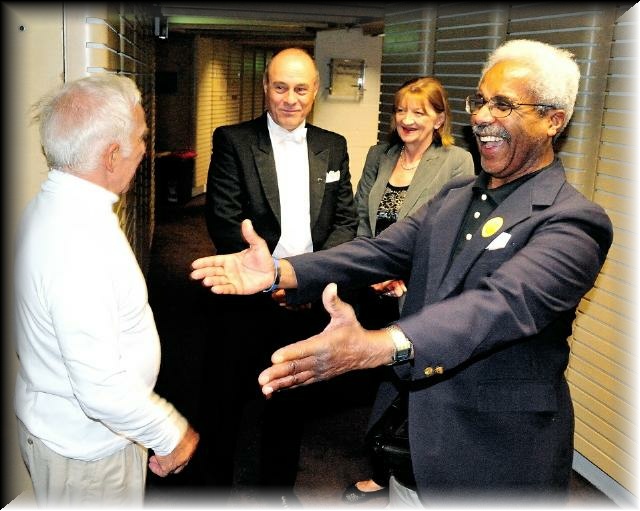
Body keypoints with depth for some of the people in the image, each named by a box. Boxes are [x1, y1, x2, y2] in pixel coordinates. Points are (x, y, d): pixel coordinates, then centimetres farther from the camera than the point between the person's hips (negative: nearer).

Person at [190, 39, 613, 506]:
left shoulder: (574, 221, -17)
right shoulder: (453, 196, 6)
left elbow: (502, 304, -34)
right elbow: (381, 252, -5)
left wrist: (375, 347, -49)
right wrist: (280, 271, -21)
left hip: (495, 467, -5)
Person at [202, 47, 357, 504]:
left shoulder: (333, 147, 7)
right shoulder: (233, 141, -4)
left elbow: (346, 221, 4)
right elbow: (224, 221, -10)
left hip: (310, 299, 3)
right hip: (250, 299, -3)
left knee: (291, 403, 18)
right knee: (236, 402, 11)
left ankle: (280, 485, 38)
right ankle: (230, 486, 33)